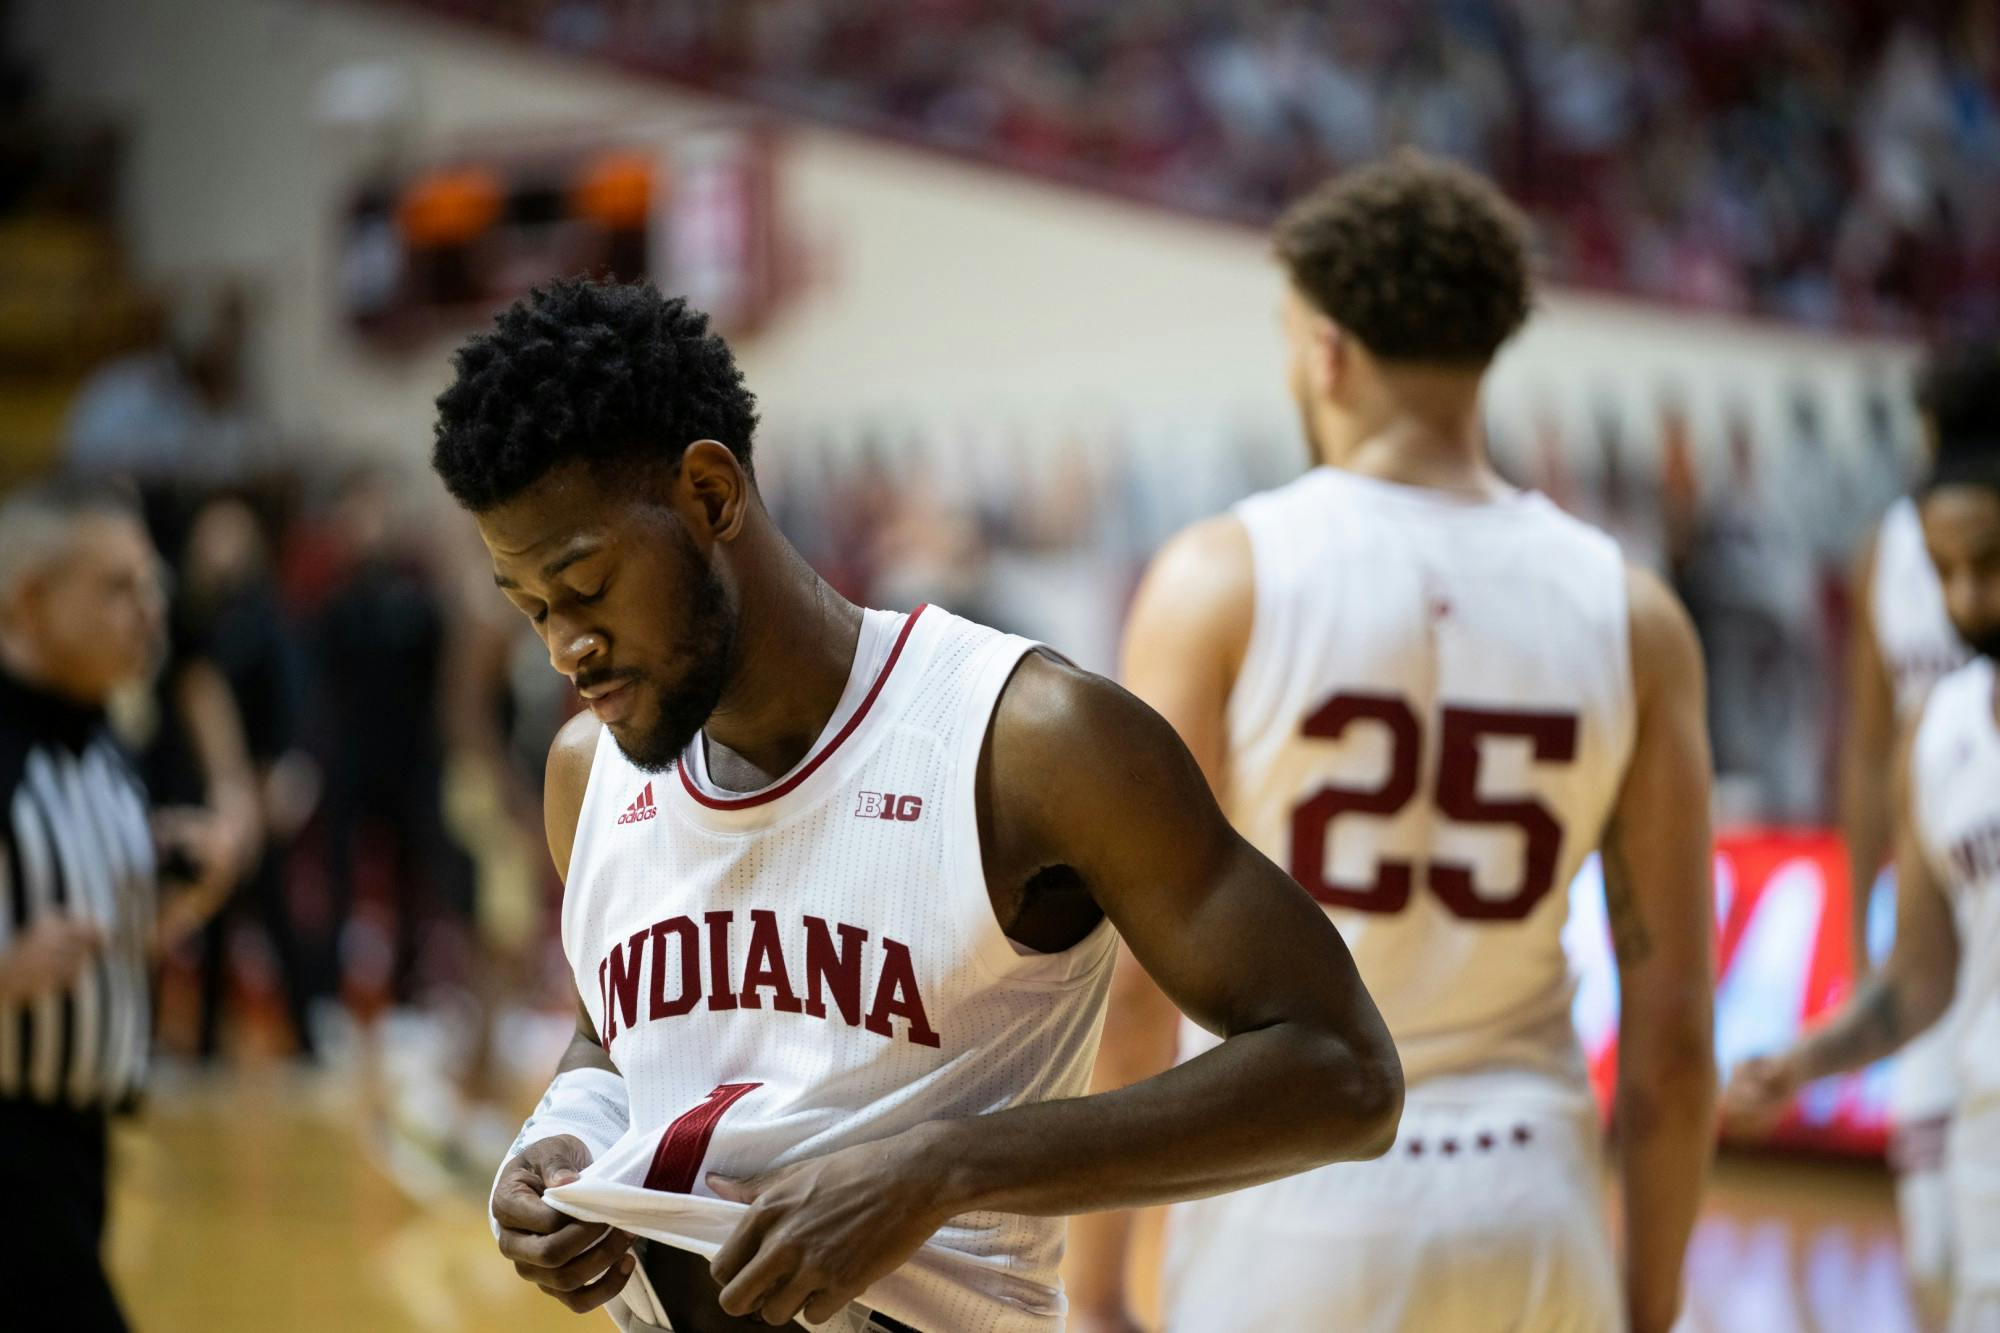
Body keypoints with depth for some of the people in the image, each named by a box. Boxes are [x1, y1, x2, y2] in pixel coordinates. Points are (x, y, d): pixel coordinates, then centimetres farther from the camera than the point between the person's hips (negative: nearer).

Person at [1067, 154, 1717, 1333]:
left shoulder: (1221, 581, -6)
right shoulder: (1630, 614, 2)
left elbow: (1132, 978, -8)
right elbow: (1673, 1024, 2)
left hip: (1288, 1208, -2)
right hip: (1527, 1213, 3)